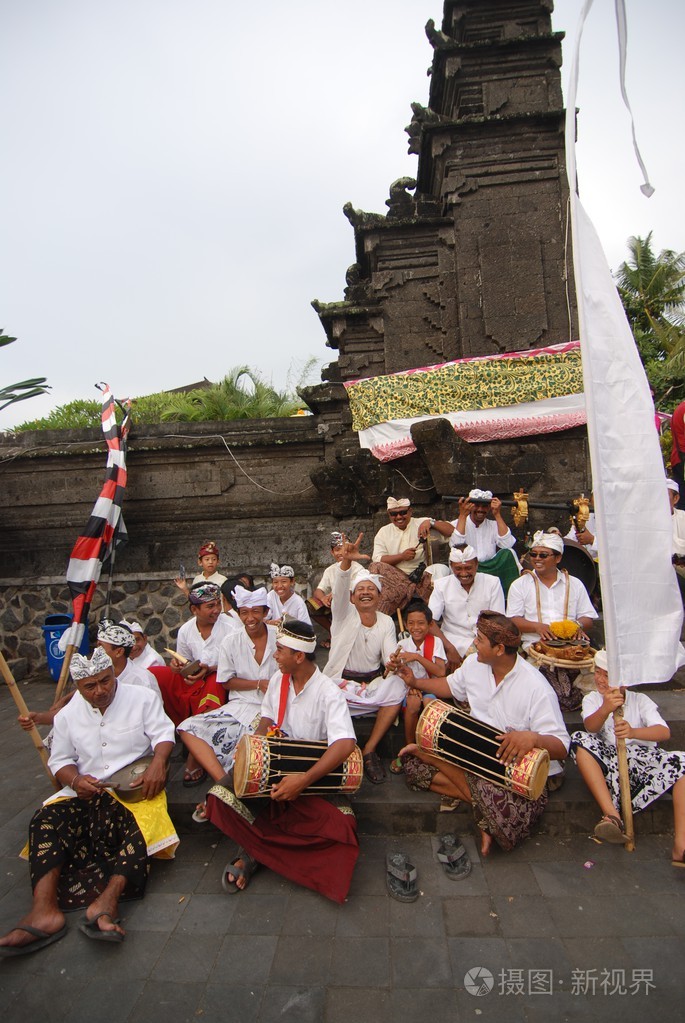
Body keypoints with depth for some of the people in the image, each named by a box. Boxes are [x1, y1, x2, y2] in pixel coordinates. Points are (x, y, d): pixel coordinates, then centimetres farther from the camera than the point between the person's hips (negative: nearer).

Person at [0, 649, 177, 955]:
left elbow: (163, 734, -3)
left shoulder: (142, 698, 0)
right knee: (46, 820, -24)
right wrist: (76, 780, -9)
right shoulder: (67, 715, 10)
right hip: (86, 791, 3)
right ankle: (43, 909, -34)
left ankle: (108, 899, -41)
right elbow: (59, 760, 13)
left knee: (144, 825, -33)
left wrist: (158, 763, -23)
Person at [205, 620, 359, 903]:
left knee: (341, 821, -31)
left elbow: (345, 744, -29)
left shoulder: (327, 692, -18)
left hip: (314, 771, -4)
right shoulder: (278, 679, 2)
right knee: (220, 796, -20)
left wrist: (304, 780, -38)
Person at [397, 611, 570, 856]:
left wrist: (533, 738, -42)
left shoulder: (536, 689, -21)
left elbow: (561, 748, -21)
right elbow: (451, 685, 21)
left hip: (519, 771, -6)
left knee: (491, 793, -39)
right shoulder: (474, 663, -1)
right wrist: (415, 681, 13)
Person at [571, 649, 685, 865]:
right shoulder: (592, 699, 9)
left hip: (644, 760, 0)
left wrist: (633, 732, -32)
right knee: (580, 740, -27)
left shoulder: (640, 700, 9)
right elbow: (591, 727, -13)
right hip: (609, 759, 0)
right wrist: (605, 709, -36)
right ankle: (612, 814, -35)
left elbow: (664, 732, -11)